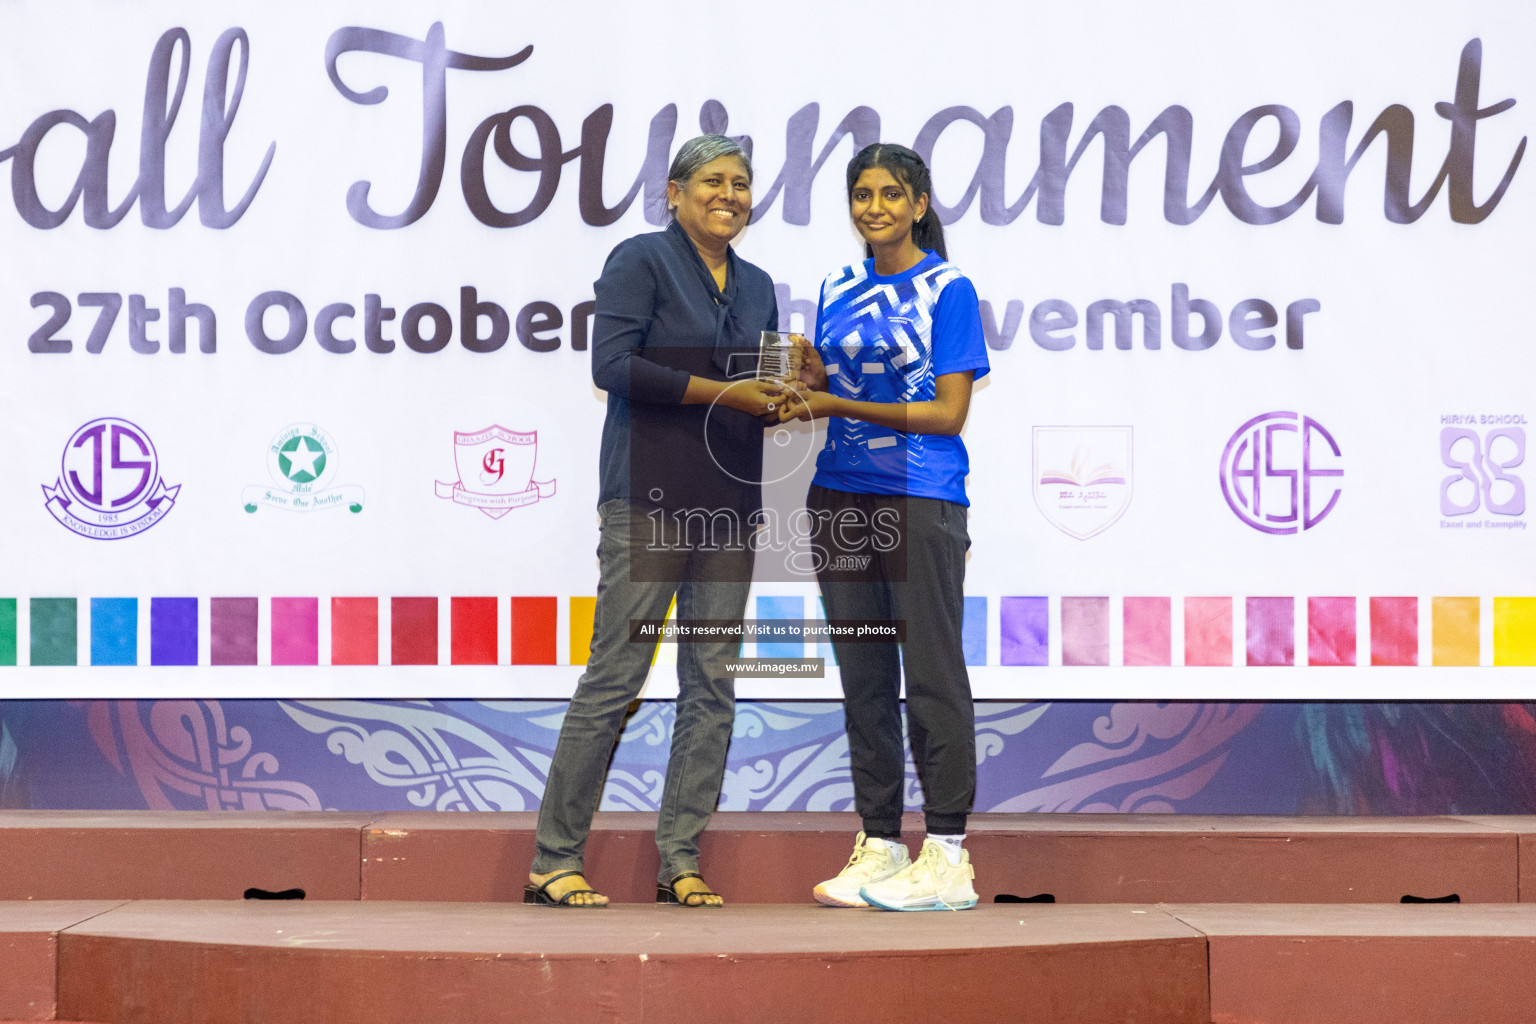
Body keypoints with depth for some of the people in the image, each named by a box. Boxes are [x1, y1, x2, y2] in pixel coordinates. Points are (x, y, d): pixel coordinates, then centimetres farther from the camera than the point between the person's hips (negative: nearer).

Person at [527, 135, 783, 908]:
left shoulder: (756, 286, 19)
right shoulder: (641, 260, -2)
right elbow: (612, 363, -13)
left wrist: (787, 389, -1)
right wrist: (721, 392, -16)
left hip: (729, 503, 7)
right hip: (650, 497, -7)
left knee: (712, 684, 4)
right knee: (615, 676, -7)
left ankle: (680, 860, 10)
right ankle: (554, 859, 0)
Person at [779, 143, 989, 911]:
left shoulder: (947, 289, -3)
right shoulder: (837, 291, 15)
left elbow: (949, 412, -8)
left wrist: (838, 405, -13)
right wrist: (804, 378, -5)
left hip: (922, 500, -6)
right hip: (841, 497, 6)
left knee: (931, 673, -4)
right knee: (863, 677, 8)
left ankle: (947, 856, 0)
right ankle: (878, 846, 15)